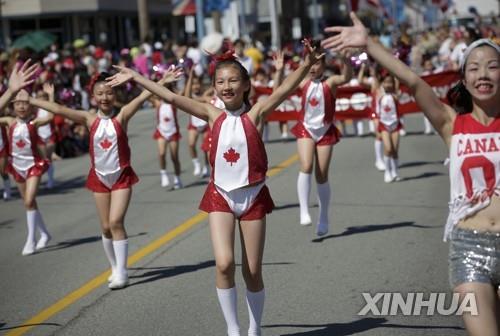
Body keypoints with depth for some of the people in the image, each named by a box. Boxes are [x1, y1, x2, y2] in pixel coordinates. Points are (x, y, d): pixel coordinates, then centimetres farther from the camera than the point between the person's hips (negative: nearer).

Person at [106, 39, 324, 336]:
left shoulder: (255, 114, -7)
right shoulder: (213, 115, 0)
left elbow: (284, 91, -22)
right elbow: (172, 98, -3)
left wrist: (307, 65, -38)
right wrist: (135, 77, -6)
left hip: (253, 196, -1)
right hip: (220, 196, 1)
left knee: (253, 271, 6)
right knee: (224, 263, -14)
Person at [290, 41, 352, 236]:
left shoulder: (329, 83, -8)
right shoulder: (304, 83, 2)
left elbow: (346, 77, -29)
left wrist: (345, 56, -46)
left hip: (325, 131, -1)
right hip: (306, 129, 1)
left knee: (322, 176, 5)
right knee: (306, 168, -21)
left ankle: (323, 218, 19)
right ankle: (304, 211, -21)